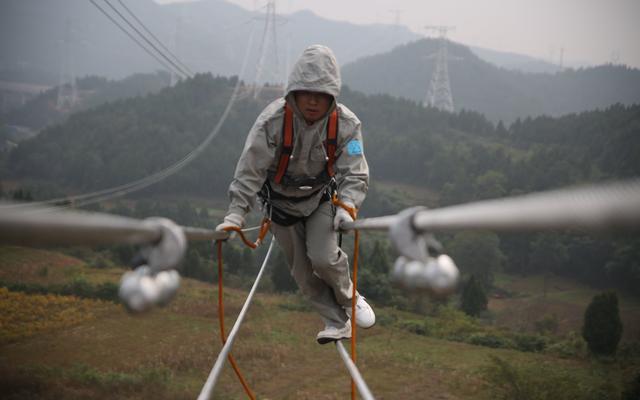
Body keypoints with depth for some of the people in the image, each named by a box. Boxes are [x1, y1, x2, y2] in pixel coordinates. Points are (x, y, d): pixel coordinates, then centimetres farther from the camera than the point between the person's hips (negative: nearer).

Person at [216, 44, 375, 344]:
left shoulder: (346, 124, -23)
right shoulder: (272, 121, -28)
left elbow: (355, 174, -23)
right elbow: (249, 172, -26)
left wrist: (347, 207, -41)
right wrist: (235, 215, -33)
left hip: (321, 198, 0)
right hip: (280, 201, 0)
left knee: (323, 257, -19)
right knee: (303, 272, 3)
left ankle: (348, 297, 12)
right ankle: (337, 322, 19)